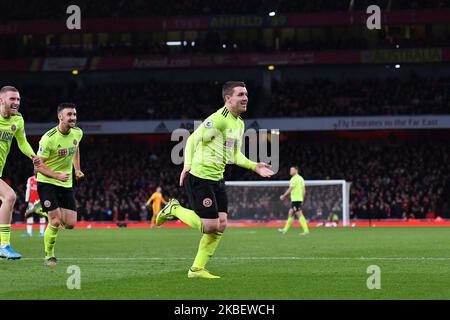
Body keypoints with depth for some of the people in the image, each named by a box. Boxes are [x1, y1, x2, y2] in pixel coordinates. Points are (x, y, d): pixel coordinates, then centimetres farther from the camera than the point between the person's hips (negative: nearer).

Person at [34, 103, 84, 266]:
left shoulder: (77, 133, -3)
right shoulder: (49, 138, -22)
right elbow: (38, 165, -18)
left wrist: (77, 169, 16)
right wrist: (57, 175, -31)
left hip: (66, 184, 6)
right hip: (46, 183, -6)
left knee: (70, 224, -1)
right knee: (55, 221, -16)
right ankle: (49, 256, 4)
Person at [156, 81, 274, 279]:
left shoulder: (239, 123, 13)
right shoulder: (218, 119, -16)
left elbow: (235, 155, 20)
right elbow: (193, 139, -14)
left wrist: (255, 166, 6)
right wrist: (188, 164, -25)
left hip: (217, 180, 9)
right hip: (199, 178, -9)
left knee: (221, 225, 5)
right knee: (210, 226, -10)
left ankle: (197, 269, 13)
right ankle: (174, 209, 14)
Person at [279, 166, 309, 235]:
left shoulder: (294, 179, -13)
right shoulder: (301, 178, 15)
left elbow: (290, 190, -13)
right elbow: (304, 190, 17)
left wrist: (283, 196, -2)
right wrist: (302, 199, 22)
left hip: (295, 199, -10)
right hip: (300, 199, 10)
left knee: (299, 215, -10)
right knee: (290, 214, 15)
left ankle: (306, 230, -14)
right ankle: (285, 230, 21)